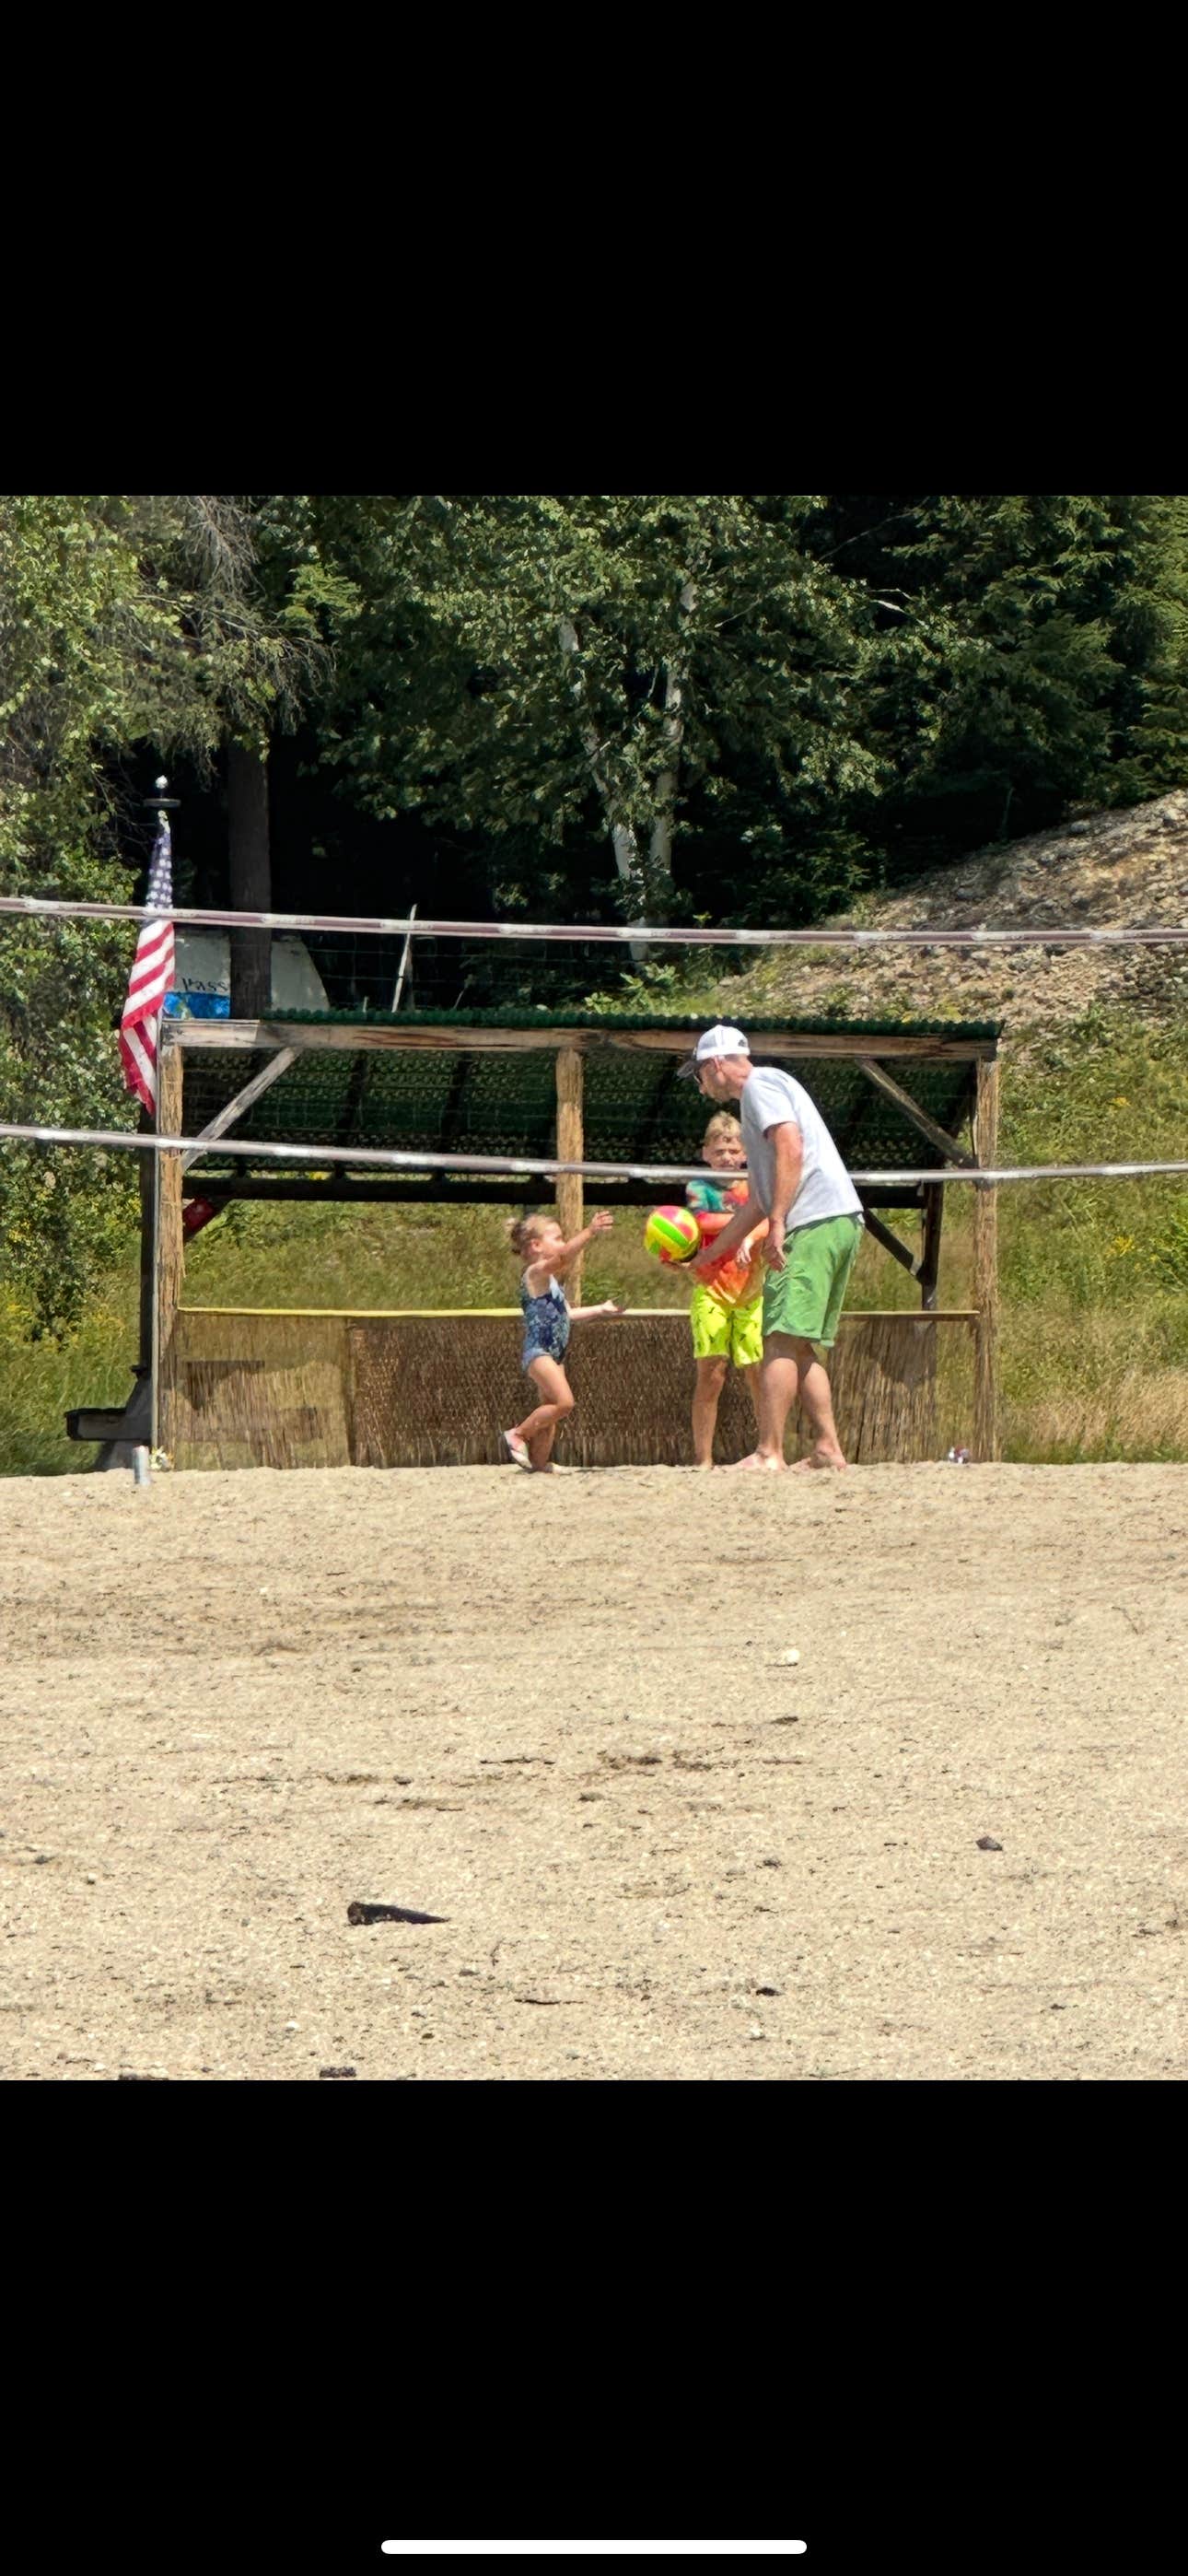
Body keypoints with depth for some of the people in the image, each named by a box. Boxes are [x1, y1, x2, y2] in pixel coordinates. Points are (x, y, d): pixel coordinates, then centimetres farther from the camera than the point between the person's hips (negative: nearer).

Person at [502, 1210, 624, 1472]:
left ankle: (540, 1466, 14)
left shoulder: (550, 1279, 20)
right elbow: (563, 1257, -30)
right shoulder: (536, 1273, -11)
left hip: (553, 1354, 10)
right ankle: (517, 1435, -9)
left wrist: (601, 1309, 26)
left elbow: (567, 1314, 26)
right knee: (564, 1402, -21)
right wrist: (589, 1232, -39)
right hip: (538, 1351, -10)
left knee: (550, 1416, 10)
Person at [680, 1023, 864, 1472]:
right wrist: (706, 1257, 39)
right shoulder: (762, 1092, 31)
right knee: (801, 1348, 11)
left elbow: (791, 1149, -16)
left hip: (814, 1223, -10)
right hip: (841, 1223, 10)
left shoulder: (759, 1085, 1)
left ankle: (768, 1453, -19)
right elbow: (757, 1201, 35)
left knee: (782, 1341, -14)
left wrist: (778, 1223, -20)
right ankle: (827, 1448, 8)